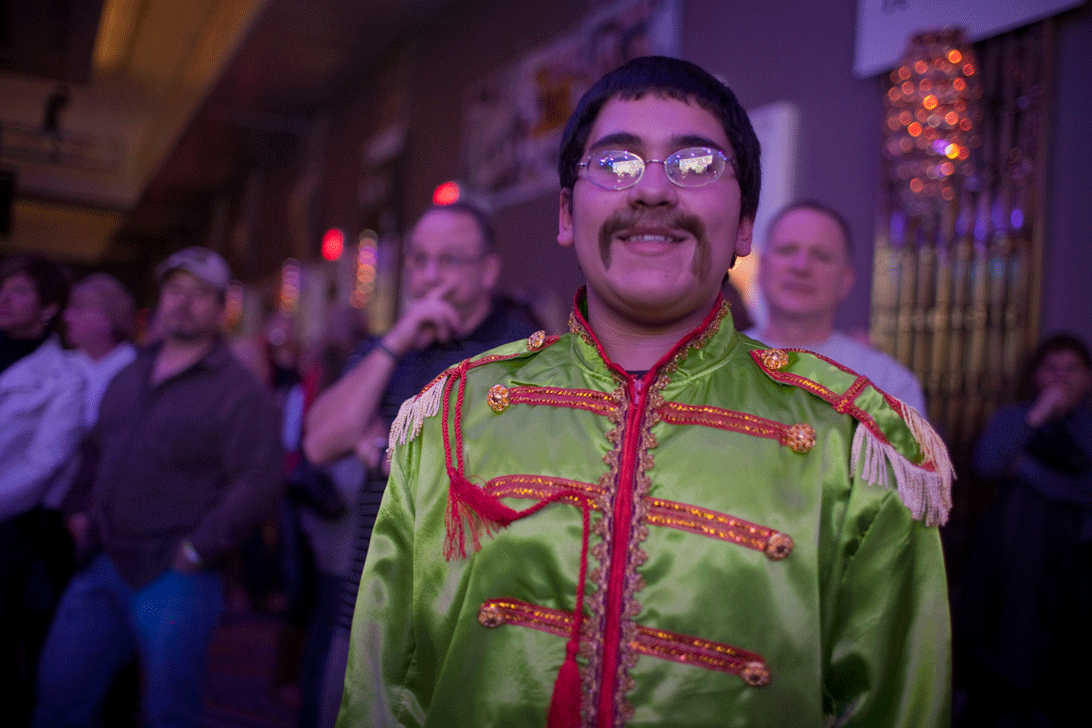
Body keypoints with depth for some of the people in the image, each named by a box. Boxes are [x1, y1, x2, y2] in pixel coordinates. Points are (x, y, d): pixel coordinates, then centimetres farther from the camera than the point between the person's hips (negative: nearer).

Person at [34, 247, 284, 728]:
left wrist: (195, 550, -17)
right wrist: (84, 510, 11)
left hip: (174, 580, -6)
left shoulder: (238, 390, -9)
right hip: (102, 565, 7)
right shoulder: (129, 377, 15)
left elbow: (258, 483, -17)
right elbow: (97, 451, 25)